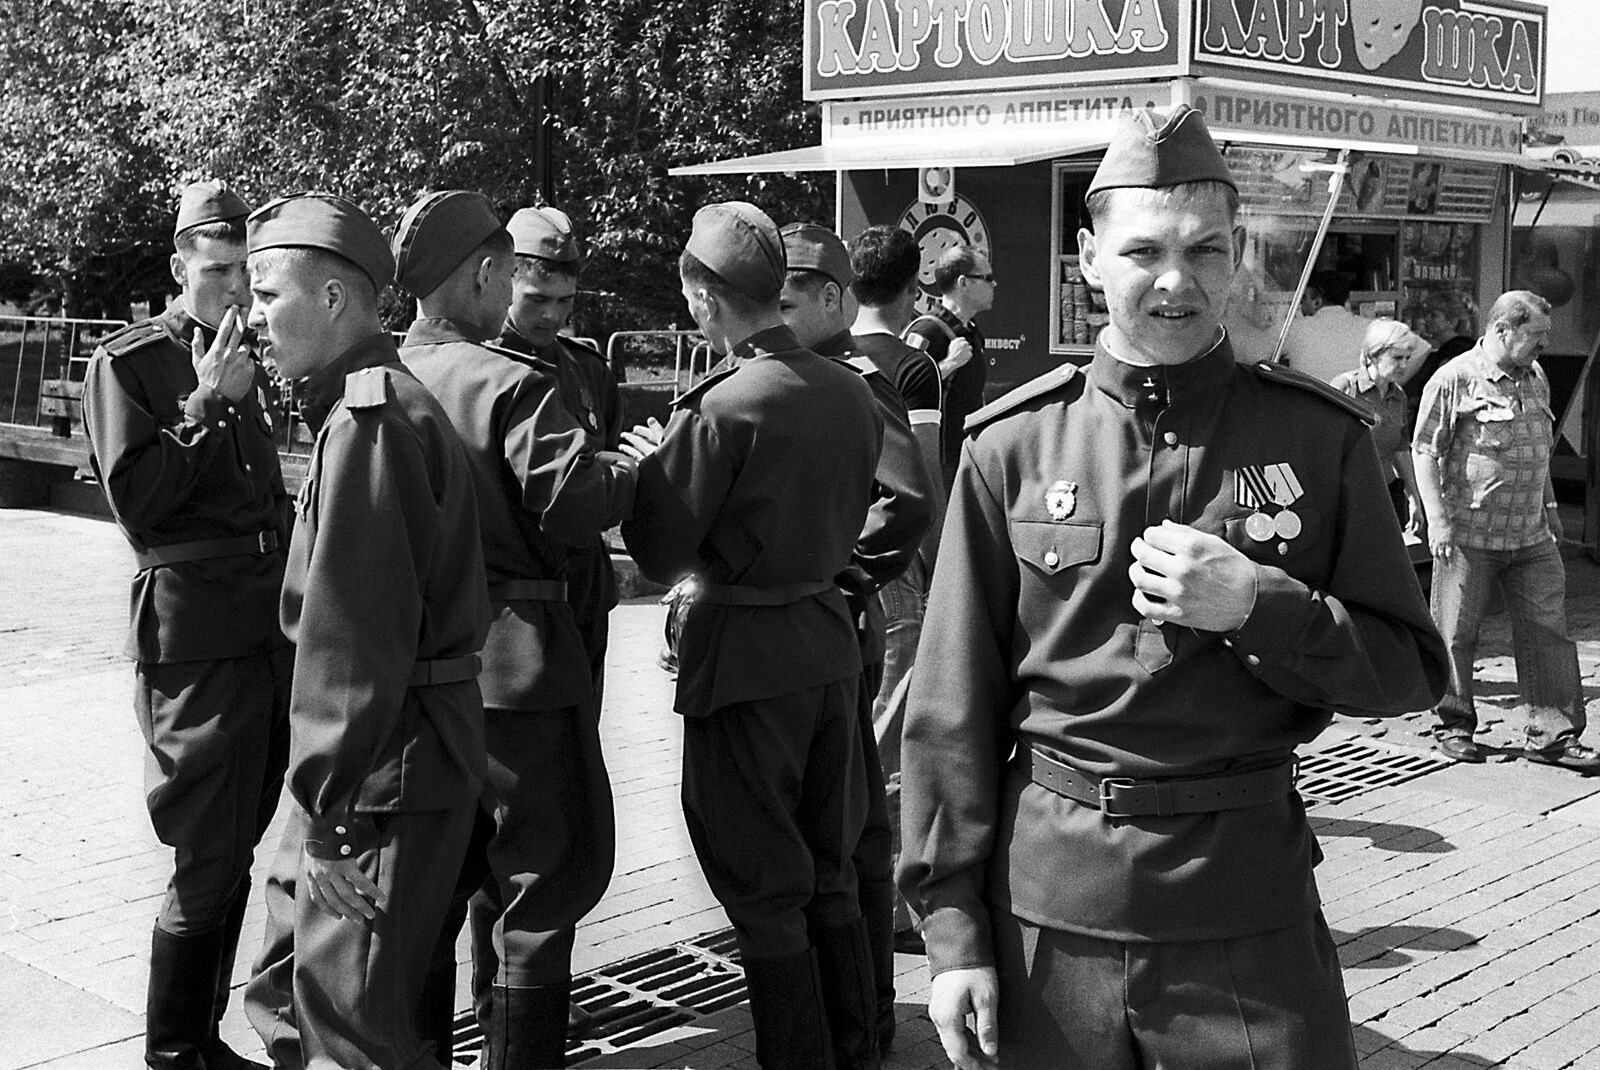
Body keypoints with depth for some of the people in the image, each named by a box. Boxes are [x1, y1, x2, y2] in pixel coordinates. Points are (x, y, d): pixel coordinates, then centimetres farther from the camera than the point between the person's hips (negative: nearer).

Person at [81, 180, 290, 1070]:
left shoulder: (249, 362, 18)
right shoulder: (128, 363, -3)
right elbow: (136, 504, -11)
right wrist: (205, 404, -15)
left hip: (272, 625, 7)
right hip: (196, 633, -7)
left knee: (240, 850, 13)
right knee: (209, 863, -6)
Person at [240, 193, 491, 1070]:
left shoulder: (369, 420, -18)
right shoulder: (370, 404, 15)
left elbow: (355, 636, -23)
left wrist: (327, 811, -20)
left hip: (385, 771, -10)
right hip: (378, 759, 10)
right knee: (284, 990, 20)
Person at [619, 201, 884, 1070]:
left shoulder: (721, 409, -18)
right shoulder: (852, 393, 2)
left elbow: (662, 558, -14)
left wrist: (649, 467, 4)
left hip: (747, 662, -7)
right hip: (831, 642, 7)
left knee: (765, 896, 5)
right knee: (829, 874, 19)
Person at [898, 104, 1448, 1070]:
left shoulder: (1319, 436, -1)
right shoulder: (1013, 444, -2)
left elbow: (1412, 669, 2)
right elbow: (952, 706, 0)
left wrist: (1256, 605, -16)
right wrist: (952, 924, -2)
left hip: (1250, 896, 0)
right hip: (1046, 904, 1)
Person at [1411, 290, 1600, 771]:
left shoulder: (1536, 379, 14)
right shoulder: (1453, 380, -8)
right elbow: (1424, 451, -9)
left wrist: (1549, 507, 25)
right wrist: (1438, 519, -14)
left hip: (1530, 536, 6)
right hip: (1468, 534, -6)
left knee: (1549, 630, 2)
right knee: (1456, 633, 3)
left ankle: (1552, 733, 8)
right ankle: (1453, 725, 18)